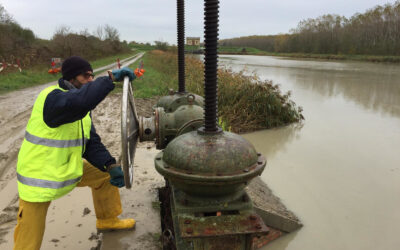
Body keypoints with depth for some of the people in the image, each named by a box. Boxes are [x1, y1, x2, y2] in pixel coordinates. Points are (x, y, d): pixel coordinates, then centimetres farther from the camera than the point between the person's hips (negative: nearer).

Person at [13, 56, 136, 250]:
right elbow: (81, 100, -48)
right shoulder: (52, 97, -24)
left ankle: (108, 220, 34)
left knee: (104, 175, 14)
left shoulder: (81, 107, 3)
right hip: (38, 176, -8)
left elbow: (91, 142, 0)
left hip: (68, 168, 8)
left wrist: (111, 166, -13)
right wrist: (111, 77, -41)